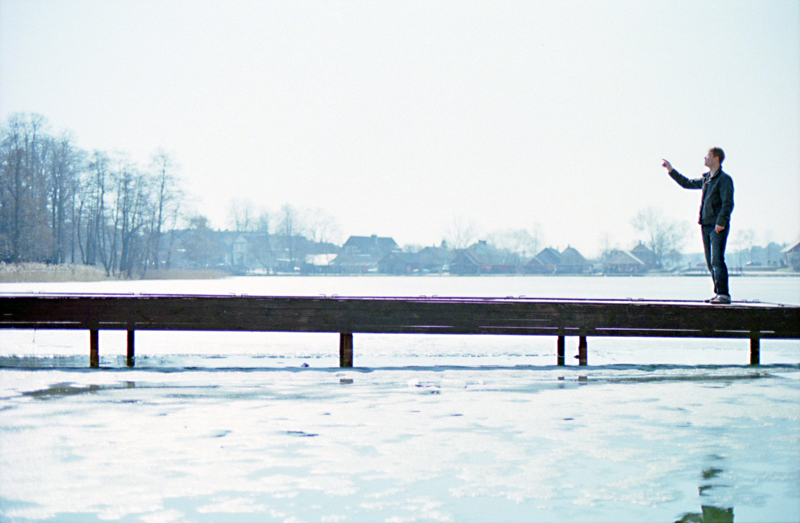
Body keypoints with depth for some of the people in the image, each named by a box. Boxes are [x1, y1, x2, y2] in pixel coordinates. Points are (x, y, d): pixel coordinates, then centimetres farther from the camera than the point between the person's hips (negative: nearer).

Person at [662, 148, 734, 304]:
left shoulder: (724, 179, -7)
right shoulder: (705, 179, 18)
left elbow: (728, 203, -15)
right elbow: (687, 183, 34)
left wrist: (721, 222, -24)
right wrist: (671, 170, 31)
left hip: (718, 226, -8)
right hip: (706, 225, 8)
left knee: (717, 260, -15)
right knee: (710, 262, 7)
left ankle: (724, 294, -17)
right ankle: (718, 293, 11)